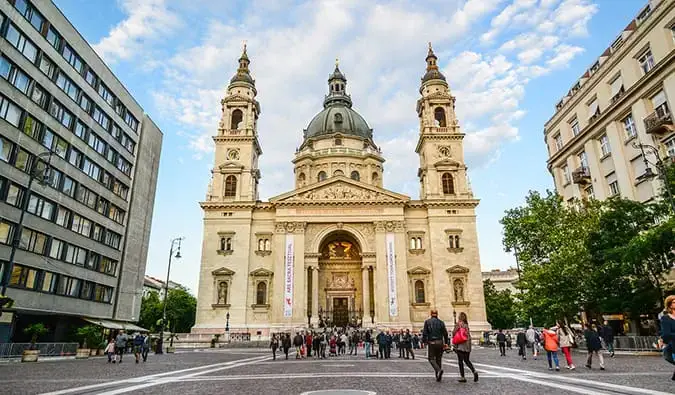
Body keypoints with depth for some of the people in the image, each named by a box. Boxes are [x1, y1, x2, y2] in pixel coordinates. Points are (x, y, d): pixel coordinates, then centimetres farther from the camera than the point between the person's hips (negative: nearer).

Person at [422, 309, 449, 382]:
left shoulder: (427, 322, -2)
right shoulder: (441, 322, 4)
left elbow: (424, 332, -7)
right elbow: (445, 333, 3)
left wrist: (423, 341, 2)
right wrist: (446, 343, 12)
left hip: (432, 342, -3)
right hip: (440, 342, 3)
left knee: (431, 358, 5)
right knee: (439, 359, 12)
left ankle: (438, 370, -20)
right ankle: (438, 377, 13)